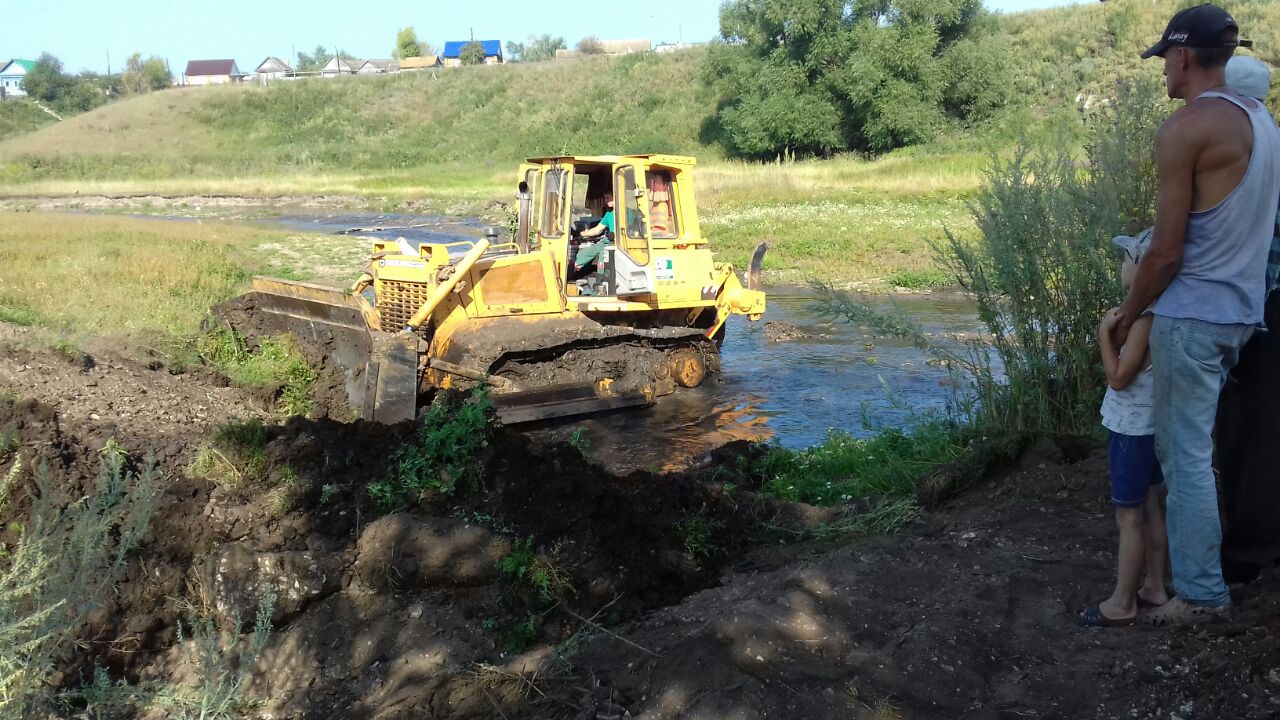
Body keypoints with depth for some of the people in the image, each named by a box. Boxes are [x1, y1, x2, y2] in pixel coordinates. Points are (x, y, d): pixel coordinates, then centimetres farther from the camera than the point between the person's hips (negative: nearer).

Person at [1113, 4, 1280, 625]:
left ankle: (1201, 591, 8)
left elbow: (1166, 252, -16)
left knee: (1187, 455, 0)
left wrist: (1127, 313, -1)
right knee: (1185, 444, 19)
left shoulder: (1185, 128, -16)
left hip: (1192, 316, -9)